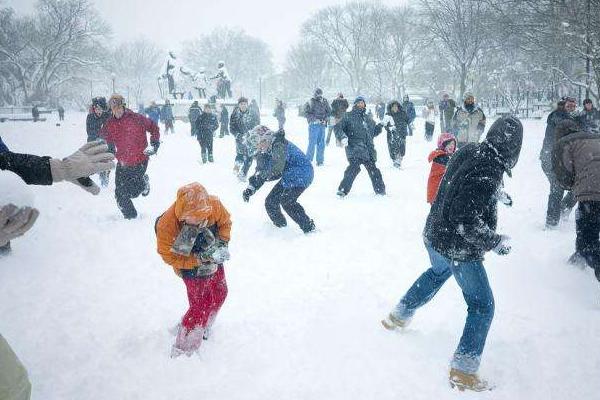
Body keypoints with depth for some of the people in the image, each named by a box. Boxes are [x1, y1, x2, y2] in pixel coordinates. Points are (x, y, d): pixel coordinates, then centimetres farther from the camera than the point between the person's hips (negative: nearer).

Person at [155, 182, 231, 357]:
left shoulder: (214, 205, -28)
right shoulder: (166, 225, -36)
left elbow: (225, 222, -5)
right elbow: (169, 256, -22)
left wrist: (222, 243, -19)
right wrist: (199, 260, -29)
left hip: (213, 259, 6)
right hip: (192, 269, -6)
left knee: (220, 294, 22)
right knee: (199, 307, -8)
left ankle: (203, 331, 48)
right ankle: (182, 352, 12)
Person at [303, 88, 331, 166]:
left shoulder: (324, 101, 10)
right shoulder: (310, 102, -4)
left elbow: (329, 111, 15)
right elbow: (306, 113, -7)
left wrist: (325, 119, -2)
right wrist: (315, 119, -17)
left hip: (322, 125, 4)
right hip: (313, 125, -4)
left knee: (321, 143, 6)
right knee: (312, 143, -7)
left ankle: (320, 160, 13)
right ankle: (308, 160, 1)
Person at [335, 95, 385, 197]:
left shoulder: (368, 119, 22)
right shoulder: (349, 116, 4)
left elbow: (374, 132, 33)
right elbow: (338, 128, -3)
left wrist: (381, 125, 20)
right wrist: (342, 137, -20)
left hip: (368, 150, 6)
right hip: (354, 149, -6)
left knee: (373, 170, 12)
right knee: (354, 168, -22)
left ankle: (380, 190, 28)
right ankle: (342, 190, -17)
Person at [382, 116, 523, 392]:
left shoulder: (468, 152, -4)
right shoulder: (487, 174, -30)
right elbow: (466, 220, -31)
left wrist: (499, 194, 18)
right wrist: (496, 242, -19)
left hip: (435, 236, 9)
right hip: (459, 250, -9)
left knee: (438, 273, 37)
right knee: (482, 305, 6)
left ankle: (399, 316, 50)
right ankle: (463, 370, 9)